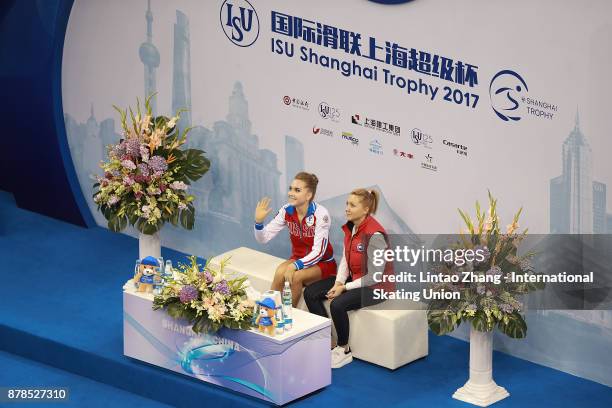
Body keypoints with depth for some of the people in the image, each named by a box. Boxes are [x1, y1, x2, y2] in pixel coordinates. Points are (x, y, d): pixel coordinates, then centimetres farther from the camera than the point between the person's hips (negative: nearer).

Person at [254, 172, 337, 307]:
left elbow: (318, 252, -24)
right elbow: (263, 238, -5)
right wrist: (258, 221, -25)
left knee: (295, 276, -32)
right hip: (298, 259, 4)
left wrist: (295, 266, -36)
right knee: (280, 273, -28)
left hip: (322, 263, -4)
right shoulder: (287, 211, -7)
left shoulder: (320, 214, -21)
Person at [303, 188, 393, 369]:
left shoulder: (374, 235, -25)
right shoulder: (350, 228, 0)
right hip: (354, 278, 9)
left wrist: (345, 288, -21)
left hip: (375, 286, -9)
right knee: (310, 293, -2)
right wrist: (338, 282, -12)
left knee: (338, 304, -30)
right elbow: (345, 260, 6)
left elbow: (376, 275, -24)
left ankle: (344, 350, -7)